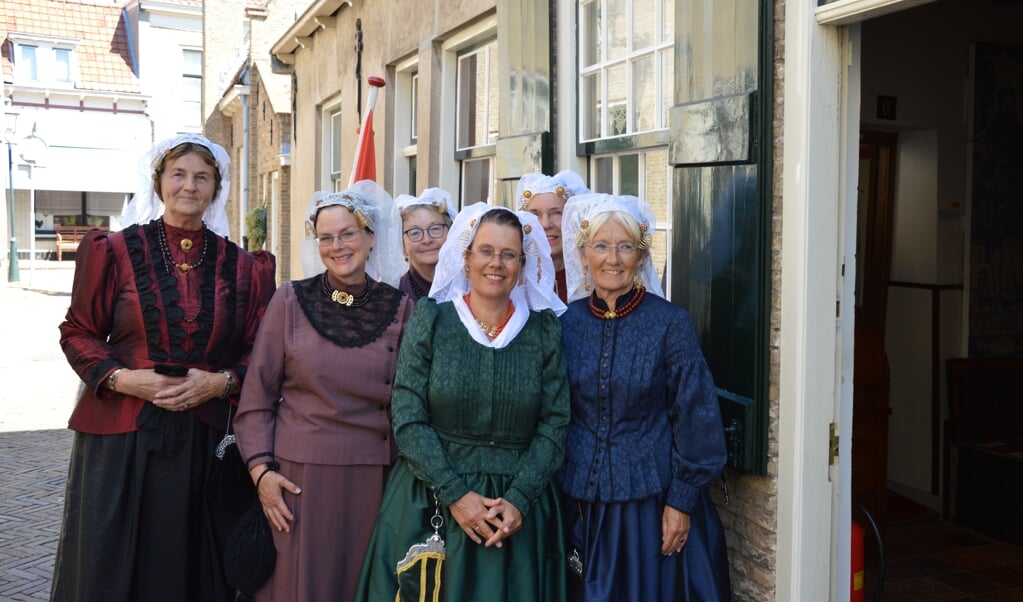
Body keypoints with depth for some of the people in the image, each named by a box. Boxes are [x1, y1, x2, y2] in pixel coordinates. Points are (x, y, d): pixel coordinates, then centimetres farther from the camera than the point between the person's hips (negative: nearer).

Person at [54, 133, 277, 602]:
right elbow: (78, 332, 4)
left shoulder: (240, 266, 6)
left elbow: (258, 350, 8)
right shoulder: (116, 251, 1)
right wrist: (121, 378, -12)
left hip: (205, 439, 1)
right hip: (120, 436, -1)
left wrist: (221, 382, -10)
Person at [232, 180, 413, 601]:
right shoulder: (290, 301, -2)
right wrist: (261, 468, -6)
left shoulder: (400, 308, 1)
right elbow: (257, 396, 1)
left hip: (373, 479, 1)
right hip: (298, 474, -1)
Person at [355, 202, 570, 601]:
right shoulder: (431, 320, -3)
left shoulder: (544, 331, 1)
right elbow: (407, 419, -7)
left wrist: (519, 500, -13)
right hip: (430, 504, -1)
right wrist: (456, 494, -14)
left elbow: (554, 426, -1)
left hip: (516, 509, 1)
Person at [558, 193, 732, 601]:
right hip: (579, 499, 3)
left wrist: (681, 500, -9)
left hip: (651, 499, -3)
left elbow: (694, 417, -8)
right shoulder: (566, 322, 0)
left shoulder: (670, 323, -9)